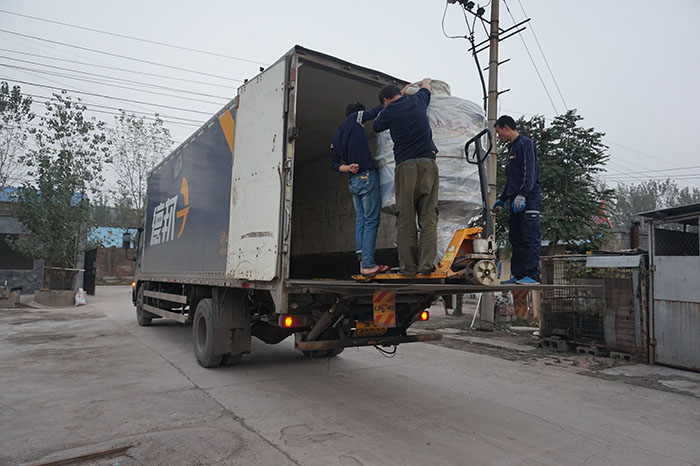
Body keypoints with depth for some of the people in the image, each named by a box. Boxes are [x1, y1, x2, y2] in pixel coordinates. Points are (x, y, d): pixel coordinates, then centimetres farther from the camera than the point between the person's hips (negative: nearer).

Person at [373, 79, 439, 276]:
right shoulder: (417, 100, 15)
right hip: (428, 163, 3)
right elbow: (426, 87, 38)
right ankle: (426, 265, -4)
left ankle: (409, 266, 0)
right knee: (428, 217, 1)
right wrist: (426, 81, 61)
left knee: (406, 218, 1)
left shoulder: (389, 112, 7)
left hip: (405, 166, -2)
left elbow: (376, 126, 29)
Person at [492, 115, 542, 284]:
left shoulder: (526, 143, -3)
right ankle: (518, 274, 10)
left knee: (530, 237, -11)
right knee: (516, 238, 7)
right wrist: (502, 200, 27)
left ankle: (532, 275, -11)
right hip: (517, 200, 9)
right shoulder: (512, 148, 25)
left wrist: (522, 194, -23)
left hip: (529, 197, -9)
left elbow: (530, 171, -15)